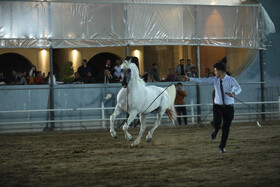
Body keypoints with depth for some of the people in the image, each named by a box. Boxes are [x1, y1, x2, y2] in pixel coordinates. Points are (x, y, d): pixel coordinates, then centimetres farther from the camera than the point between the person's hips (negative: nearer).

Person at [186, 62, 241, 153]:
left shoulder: (231, 80, -11)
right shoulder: (215, 79, 0)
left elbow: (238, 88, -26)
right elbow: (202, 80, 2)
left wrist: (233, 93, -48)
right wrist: (190, 79, -1)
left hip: (228, 107, -1)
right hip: (218, 106, 1)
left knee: (226, 128, 4)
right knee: (216, 123, -23)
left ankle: (222, 147, 22)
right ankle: (216, 130, 15)